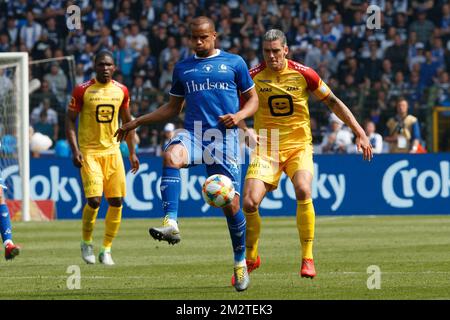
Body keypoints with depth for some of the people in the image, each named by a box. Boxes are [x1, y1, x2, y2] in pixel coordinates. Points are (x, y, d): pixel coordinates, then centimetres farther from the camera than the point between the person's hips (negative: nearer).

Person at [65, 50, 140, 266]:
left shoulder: (121, 91, 5)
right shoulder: (83, 90, -7)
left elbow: (127, 121, 16)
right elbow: (70, 120, -3)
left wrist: (132, 153, 13)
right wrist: (75, 150, -14)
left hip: (113, 151, 4)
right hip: (89, 152, -4)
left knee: (116, 201, -1)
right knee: (94, 200, -16)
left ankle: (106, 250, 11)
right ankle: (86, 243, 8)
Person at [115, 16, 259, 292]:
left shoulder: (234, 63, 9)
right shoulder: (183, 68, 18)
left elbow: (253, 99, 13)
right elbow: (173, 108, 26)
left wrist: (239, 116, -8)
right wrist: (137, 122, 20)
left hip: (224, 137, -2)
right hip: (193, 133, 2)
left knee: (231, 203, -4)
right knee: (171, 156, -35)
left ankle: (241, 262, 15)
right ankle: (171, 224, -44)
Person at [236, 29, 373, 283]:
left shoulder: (303, 74, -6)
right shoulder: (253, 77, -5)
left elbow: (333, 102, 4)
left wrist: (360, 133, 2)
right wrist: (245, 129, -13)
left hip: (299, 146, -1)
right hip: (266, 148, 1)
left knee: (303, 191, -29)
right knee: (250, 203, -14)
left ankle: (308, 258, -15)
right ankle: (251, 258, 13)